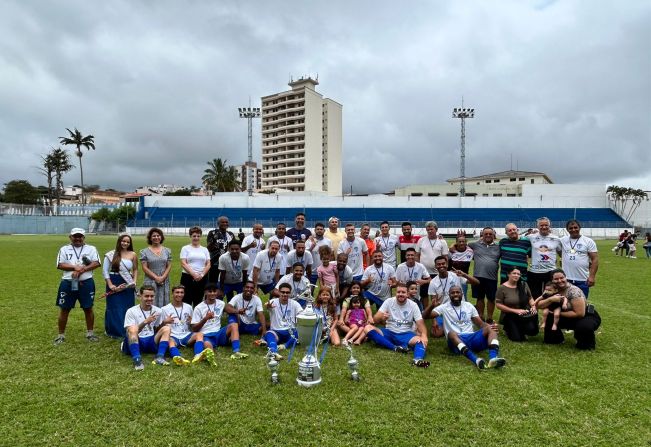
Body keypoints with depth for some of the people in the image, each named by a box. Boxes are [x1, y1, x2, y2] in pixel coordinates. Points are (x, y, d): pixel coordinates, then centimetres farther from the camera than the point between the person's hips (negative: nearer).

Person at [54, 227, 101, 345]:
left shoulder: (91, 249, 4)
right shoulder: (64, 249, 6)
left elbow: (96, 263, -7)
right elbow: (60, 265, -4)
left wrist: (81, 270, -17)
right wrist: (75, 267, -17)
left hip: (86, 283, 0)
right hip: (68, 283, 0)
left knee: (88, 308, 7)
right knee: (64, 309, 6)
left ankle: (90, 333, 20)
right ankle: (61, 335, 18)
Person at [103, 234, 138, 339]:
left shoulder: (132, 255, 3)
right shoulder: (111, 255, -4)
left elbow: (135, 270, 12)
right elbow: (105, 271, -3)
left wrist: (135, 281, -2)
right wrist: (110, 285, -10)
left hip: (128, 285, 2)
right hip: (114, 285, -2)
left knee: (128, 309, 6)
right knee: (115, 309, 4)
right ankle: (114, 331, 18)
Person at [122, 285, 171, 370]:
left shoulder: (157, 311, 9)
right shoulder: (131, 311, -5)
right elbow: (131, 331, -15)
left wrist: (164, 322, 1)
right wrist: (145, 322, -25)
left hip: (151, 342, 4)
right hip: (135, 342, -4)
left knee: (166, 328, -17)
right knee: (133, 328, -32)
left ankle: (159, 357, -31)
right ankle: (137, 360, -41)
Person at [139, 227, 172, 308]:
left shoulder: (167, 251, 10)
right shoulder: (145, 252, 2)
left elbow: (169, 266, 7)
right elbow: (144, 268, -3)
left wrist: (163, 277, -8)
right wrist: (156, 278, -12)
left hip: (164, 282, 2)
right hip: (150, 282, -2)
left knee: (163, 303, 3)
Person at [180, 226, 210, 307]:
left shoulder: (204, 249, 13)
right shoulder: (185, 248, 4)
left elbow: (208, 264, 7)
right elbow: (183, 264, -6)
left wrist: (202, 274, -9)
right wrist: (194, 274, -15)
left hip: (202, 278, 3)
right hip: (188, 277, -3)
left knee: (198, 302, 7)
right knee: (187, 301, -3)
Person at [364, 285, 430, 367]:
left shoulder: (413, 305, -3)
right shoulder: (388, 301, -3)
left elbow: (420, 323, -11)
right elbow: (375, 319, -7)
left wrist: (424, 335, -34)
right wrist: (381, 317, -33)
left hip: (405, 334, -1)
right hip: (389, 333, 1)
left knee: (421, 340, -31)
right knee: (368, 328, -24)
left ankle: (418, 359, -62)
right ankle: (395, 348, -31)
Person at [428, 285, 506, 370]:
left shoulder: (469, 306, 19)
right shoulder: (444, 307, 10)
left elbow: (480, 324, 15)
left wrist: (490, 326, -6)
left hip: (472, 337, 4)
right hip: (457, 340, -3)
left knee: (490, 329, -22)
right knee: (451, 333, -38)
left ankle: (493, 358, -46)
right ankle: (476, 360, -56)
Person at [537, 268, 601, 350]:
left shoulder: (574, 291, -24)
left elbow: (580, 313, -28)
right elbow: (539, 305, -12)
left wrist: (559, 313, -22)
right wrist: (551, 299, -29)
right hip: (570, 318, 6)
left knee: (583, 327, -37)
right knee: (549, 317, -13)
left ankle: (588, 343, -4)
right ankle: (556, 339, 10)